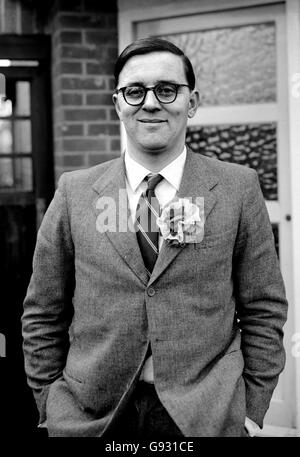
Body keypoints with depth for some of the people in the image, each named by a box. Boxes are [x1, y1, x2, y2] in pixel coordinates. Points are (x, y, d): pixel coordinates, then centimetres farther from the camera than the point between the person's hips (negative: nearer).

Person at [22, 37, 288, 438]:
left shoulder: (239, 188, -2)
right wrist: (50, 407, 1)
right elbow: (43, 315, 4)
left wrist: (251, 411, -2)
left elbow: (264, 309, 0)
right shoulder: (74, 192, 0)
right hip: (90, 416, 1)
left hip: (205, 417, 0)